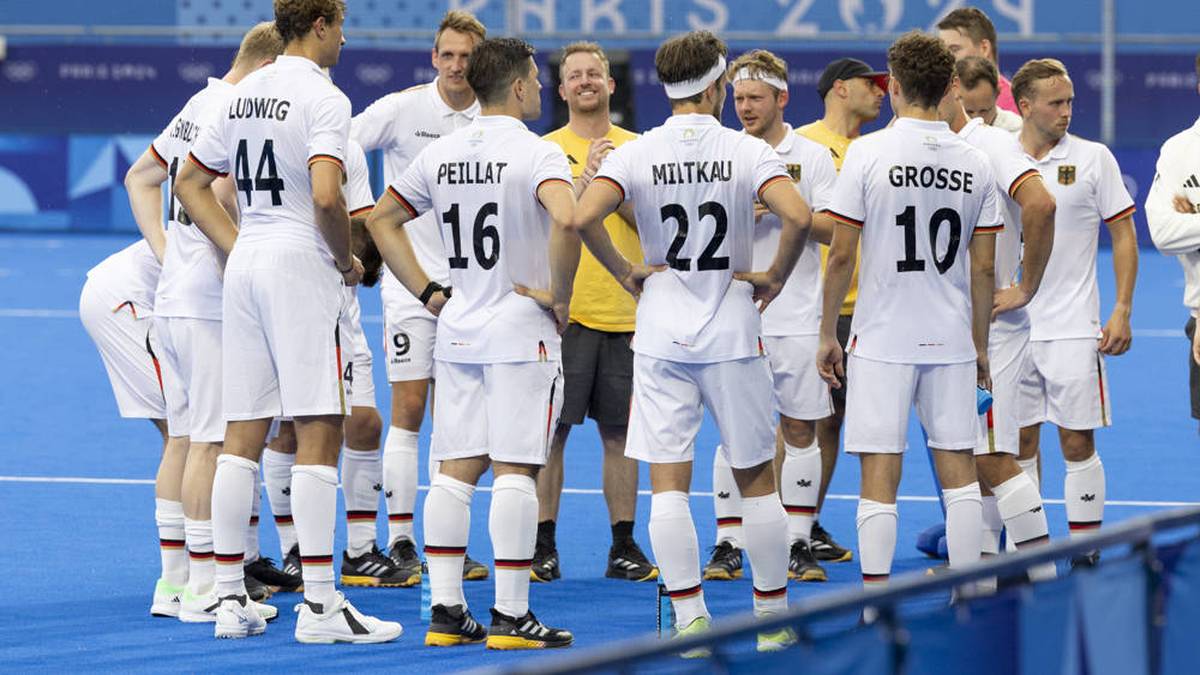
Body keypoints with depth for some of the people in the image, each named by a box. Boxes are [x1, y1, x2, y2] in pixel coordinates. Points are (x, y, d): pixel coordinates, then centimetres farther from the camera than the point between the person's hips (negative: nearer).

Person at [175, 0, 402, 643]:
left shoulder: (244, 94, 13)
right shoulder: (322, 97, -11)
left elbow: (191, 183, 19)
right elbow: (326, 197, -24)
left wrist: (237, 248, 15)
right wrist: (346, 259, -8)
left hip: (244, 267, 8)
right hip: (300, 265, -8)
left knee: (242, 438, 9)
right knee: (318, 434, -6)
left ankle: (229, 598, 9)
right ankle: (319, 605, -9)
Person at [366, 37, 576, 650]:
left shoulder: (441, 154, 8)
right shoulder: (536, 154, -12)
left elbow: (381, 219, 16)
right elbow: (566, 218, -31)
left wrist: (429, 293, 14)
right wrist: (559, 296, -18)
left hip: (457, 329, 6)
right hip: (522, 332, -6)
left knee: (455, 470, 7)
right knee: (514, 470, -5)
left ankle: (446, 611, 7)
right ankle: (511, 616, -4)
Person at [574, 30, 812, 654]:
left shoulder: (637, 154, -3)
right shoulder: (747, 152, -6)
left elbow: (583, 217, -17)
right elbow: (798, 217, -21)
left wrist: (625, 274, -3)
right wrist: (774, 277, -5)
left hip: (661, 338, 0)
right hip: (732, 337, 0)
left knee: (668, 482, 2)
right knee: (756, 479, 10)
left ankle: (690, 618, -3)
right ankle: (773, 617, 15)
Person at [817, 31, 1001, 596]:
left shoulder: (869, 153, -8)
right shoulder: (975, 163, 3)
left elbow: (841, 256, -7)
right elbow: (983, 268, 6)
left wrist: (827, 333, 3)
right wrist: (980, 346, 15)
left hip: (881, 340, -3)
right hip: (951, 339, 3)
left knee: (879, 478, -1)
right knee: (958, 472, 9)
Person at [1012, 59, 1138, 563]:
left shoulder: (1093, 158, -1)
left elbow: (1123, 235, 2)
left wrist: (1122, 312, -5)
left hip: (1073, 328, -2)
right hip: (1011, 328, 2)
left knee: (1077, 442, -2)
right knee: (1019, 443, 5)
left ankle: (1085, 551, 4)